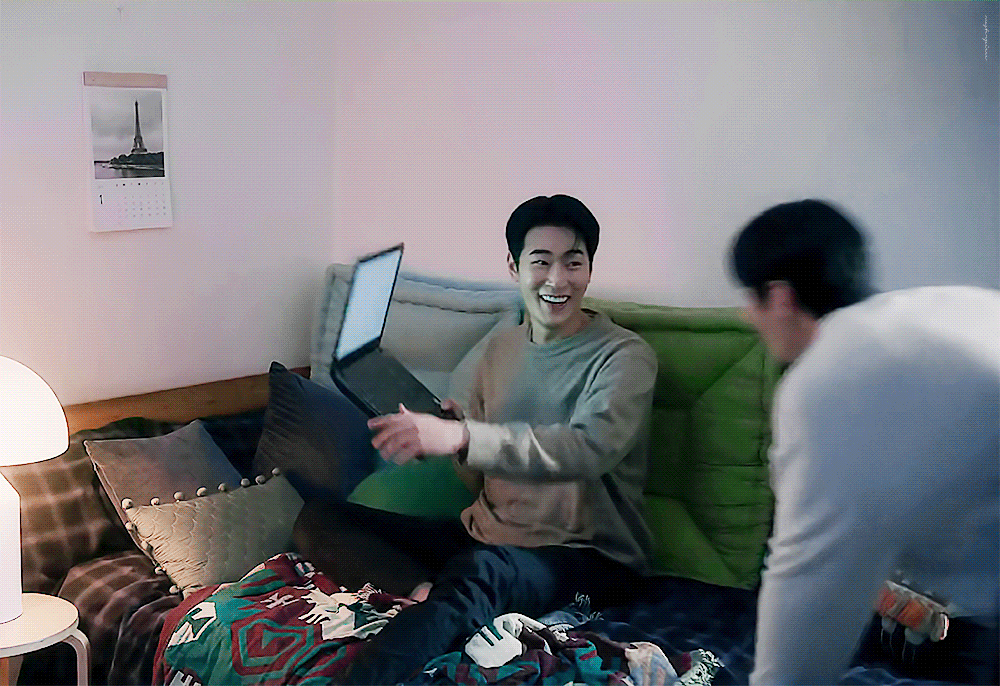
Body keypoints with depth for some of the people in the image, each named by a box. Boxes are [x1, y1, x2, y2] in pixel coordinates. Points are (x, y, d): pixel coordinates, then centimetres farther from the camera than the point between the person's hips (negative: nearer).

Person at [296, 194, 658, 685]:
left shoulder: (625, 357, -9)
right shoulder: (500, 349, 10)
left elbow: (588, 447, -30)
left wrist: (459, 437, -41)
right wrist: (451, 431, -8)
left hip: (588, 557, -7)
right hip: (485, 536, 7)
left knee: (485, 568, -41)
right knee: (325, 518, -4)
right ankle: (430, 598, -25)